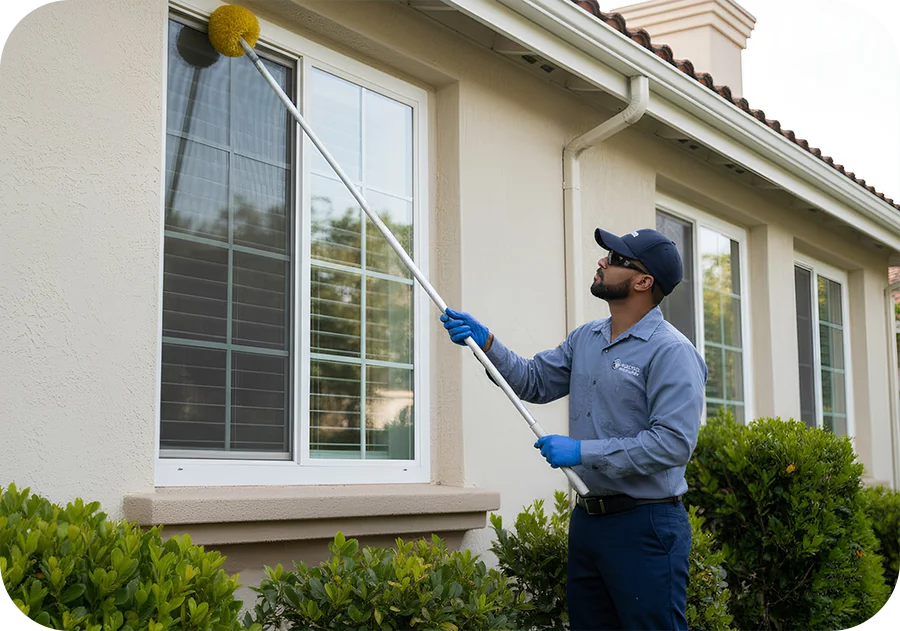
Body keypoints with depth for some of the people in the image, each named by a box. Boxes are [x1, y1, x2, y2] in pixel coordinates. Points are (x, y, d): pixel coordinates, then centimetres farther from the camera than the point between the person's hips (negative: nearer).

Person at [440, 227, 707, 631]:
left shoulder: (671, 351, -14)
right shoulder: (584, 339, 13)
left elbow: (674, 442, -22)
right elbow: (534, 382, 18)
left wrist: (582, 451, -21)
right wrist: (485, 342, 3)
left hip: (644, 525, -8)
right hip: (587, 519, 8)